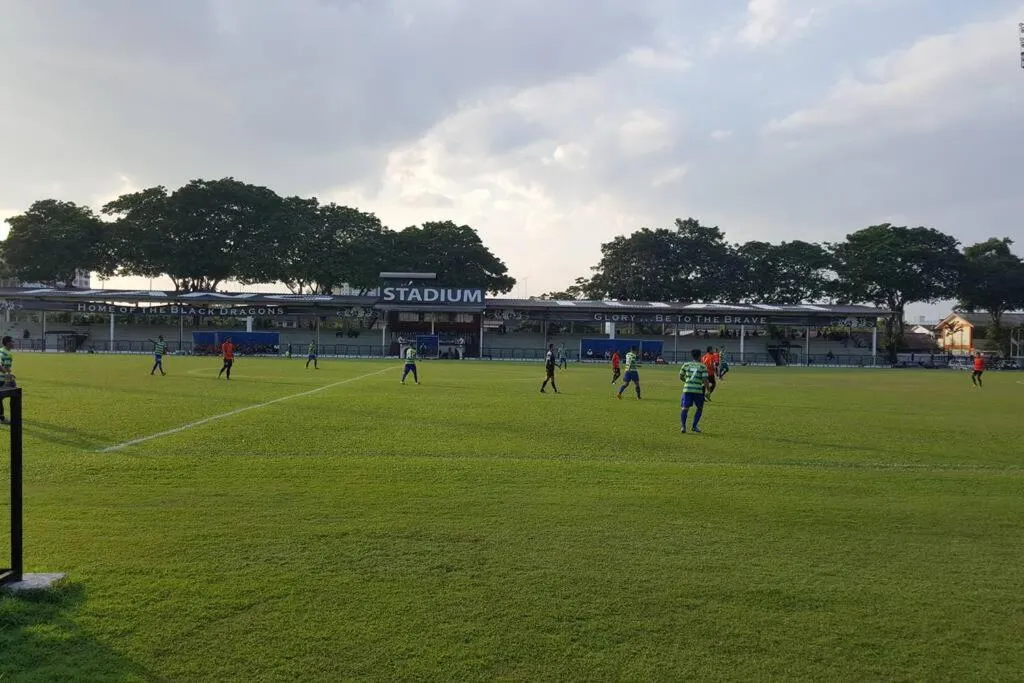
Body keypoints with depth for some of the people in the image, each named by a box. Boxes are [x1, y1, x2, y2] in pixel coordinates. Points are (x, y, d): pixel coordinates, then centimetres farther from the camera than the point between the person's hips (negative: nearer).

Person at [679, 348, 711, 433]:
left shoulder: (686, 364, 10)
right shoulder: (703, 366, 2)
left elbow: (681, 377, 16)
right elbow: (705, 380, -6)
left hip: (687, 389, 2)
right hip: (698, 390, -2)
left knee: (684, 408, 2)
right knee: (700, 408, 18)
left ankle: (683, 426, -15)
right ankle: (694, 426, 11)